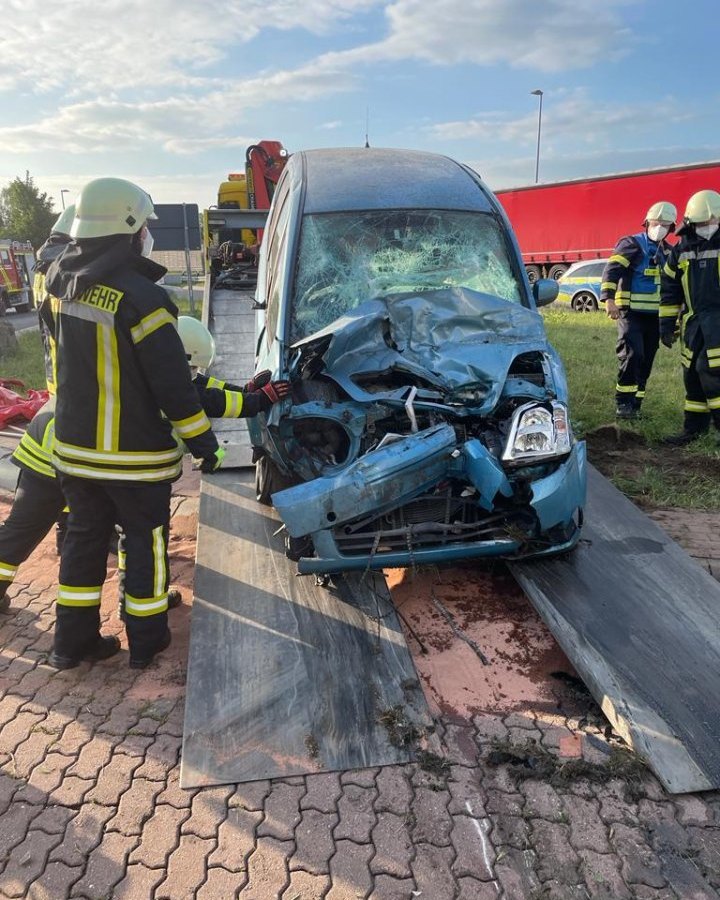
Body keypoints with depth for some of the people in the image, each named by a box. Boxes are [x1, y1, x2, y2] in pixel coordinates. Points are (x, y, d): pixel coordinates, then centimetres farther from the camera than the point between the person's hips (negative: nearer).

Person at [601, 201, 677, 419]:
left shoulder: (668, 252, 17)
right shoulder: (632, 244, -5)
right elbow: (611, 270, -17)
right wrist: (609, 298, -30)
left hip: (654, 315, 7)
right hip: (630, 313, -7)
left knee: (646, 360, 8)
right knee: (632, 354, -18)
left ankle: (635, 405, 16)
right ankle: (623, 401, -8)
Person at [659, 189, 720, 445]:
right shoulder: (681, 251, 9)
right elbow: (669, 290, 13)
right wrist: (667, 324, 9)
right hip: (693, 322, 5)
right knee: (692, 375, 9)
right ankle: (694, 427, 20)